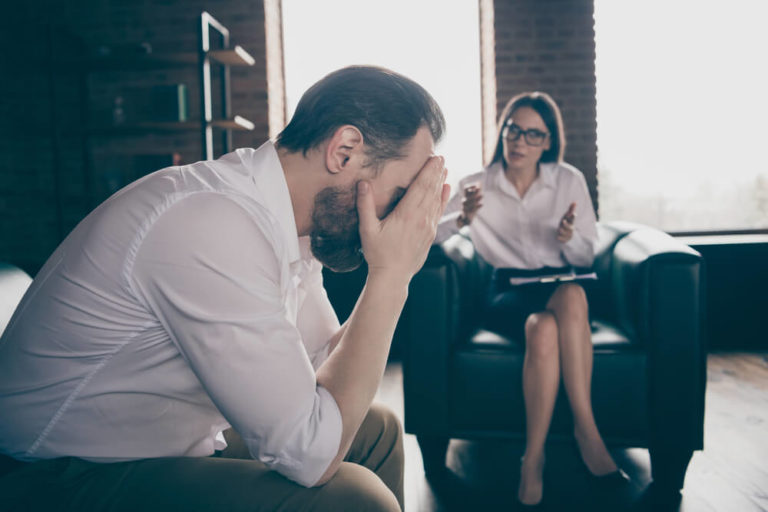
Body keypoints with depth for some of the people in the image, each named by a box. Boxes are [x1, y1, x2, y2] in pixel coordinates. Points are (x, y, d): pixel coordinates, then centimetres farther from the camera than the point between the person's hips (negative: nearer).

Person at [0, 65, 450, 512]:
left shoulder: (294, 221, -3)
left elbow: (327, 366, 4)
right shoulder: (213, 225, -30)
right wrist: (390, 273, -24)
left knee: (377, 429, 10)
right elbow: (311, 454, -28)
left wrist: (396, 271, -7)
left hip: (176, 442, 9)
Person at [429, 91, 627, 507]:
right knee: (543, 327, -36)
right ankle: (586, 435, -18)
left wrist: (569, 238, -16)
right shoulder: (479, 184, 4)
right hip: (508, 290, -1)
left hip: (560, 286, 1)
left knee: (572, 296, -36)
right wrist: (462, 218, -25)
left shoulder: (569, 181, 6)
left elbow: (587, 258, 7)